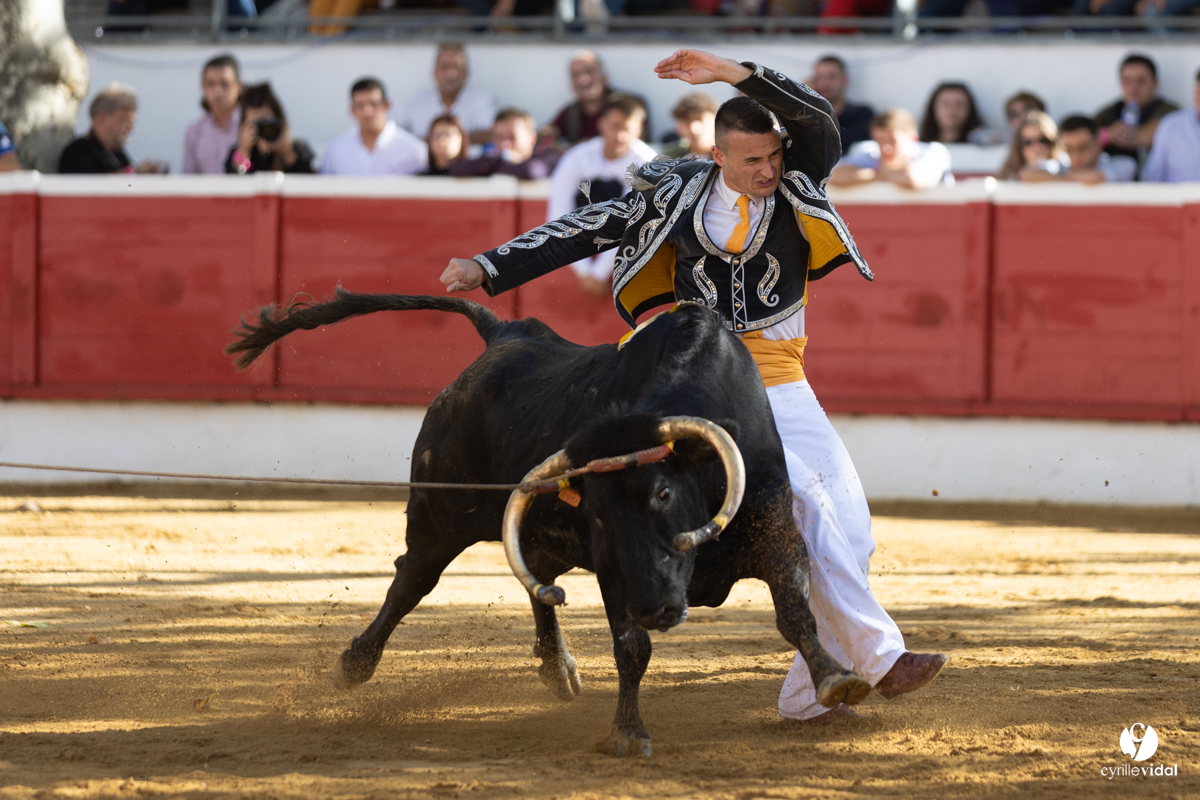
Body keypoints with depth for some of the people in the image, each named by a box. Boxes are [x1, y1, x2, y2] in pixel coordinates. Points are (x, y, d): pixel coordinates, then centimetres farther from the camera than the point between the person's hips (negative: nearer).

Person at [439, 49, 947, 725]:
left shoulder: (795, 183, 0)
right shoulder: (679, 193, -1)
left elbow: (820, 119, -18)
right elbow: (587, 231, 5)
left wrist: (735, 74, -24)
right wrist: (489, 268, 2)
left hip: (784, 388, 4)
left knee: (850, 529, -4)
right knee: (800, 499, -23)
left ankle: (809, 693, 4)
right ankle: (880, 655, -21)